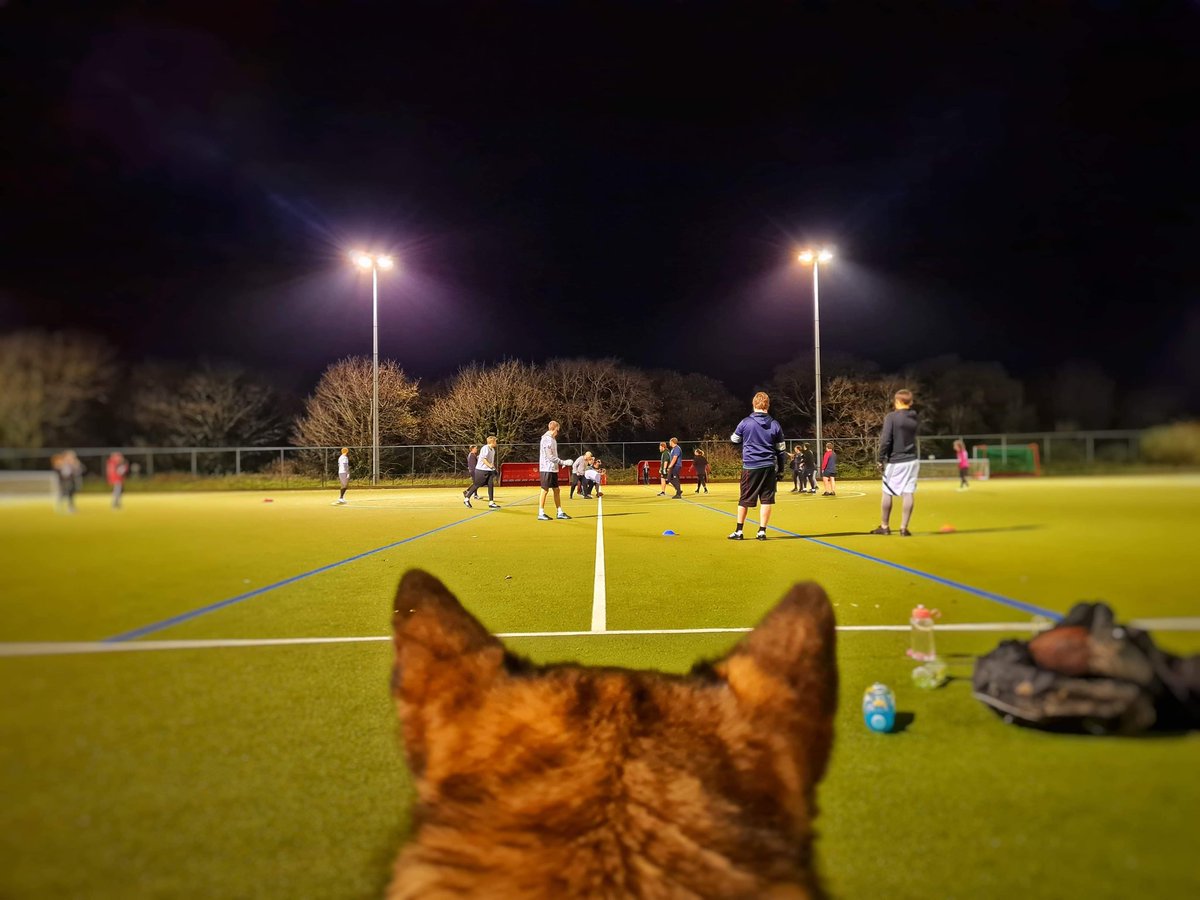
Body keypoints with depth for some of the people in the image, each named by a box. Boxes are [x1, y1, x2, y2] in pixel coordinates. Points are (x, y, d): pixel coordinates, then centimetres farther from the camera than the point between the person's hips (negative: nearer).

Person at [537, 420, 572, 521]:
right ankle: (541, 514, 3)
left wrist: (562, 463, 6)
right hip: (546, 469, -9)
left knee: (556, 490, 10)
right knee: (545, 490, -4)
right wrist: (563, 462, -17)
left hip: (553, 469, 9)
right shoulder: (547, 439, -15)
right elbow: (550, 456, -19)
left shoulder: (552, 439, 15)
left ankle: (560, 512, 15)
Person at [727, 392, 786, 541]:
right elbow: (781, 450, 7)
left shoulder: (745, 423, -4)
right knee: (767, 499, 6)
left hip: (750, 467, -1)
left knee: (744, 499, 9)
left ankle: (738, 531, 14)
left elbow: (734, 439, 13)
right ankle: (762, 531, 5)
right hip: (769, 467, 1)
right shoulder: (775, 425, 3)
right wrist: (780, 470, 16)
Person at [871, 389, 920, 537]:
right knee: (908, 494, 2)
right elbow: (911, 438, 12)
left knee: (887, 493, 7)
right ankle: (904, 528, 2)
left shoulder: (891, 417, -11)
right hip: (911, 460, 4)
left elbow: (885, 440, -16)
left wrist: (881, 459, -7)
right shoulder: (914, 418, 8)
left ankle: (884, 527, 15)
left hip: (895, 462, -4)